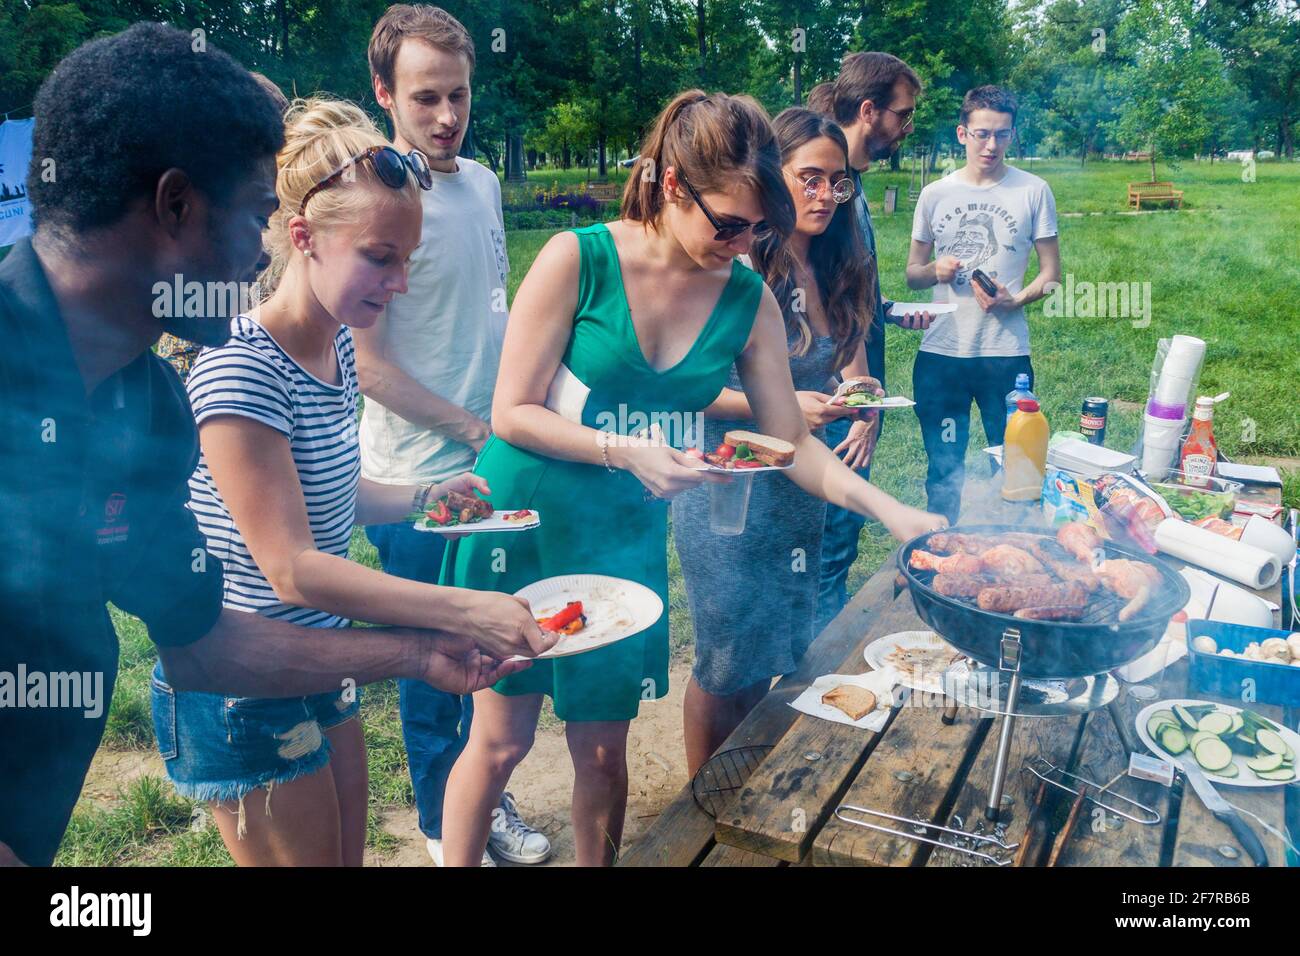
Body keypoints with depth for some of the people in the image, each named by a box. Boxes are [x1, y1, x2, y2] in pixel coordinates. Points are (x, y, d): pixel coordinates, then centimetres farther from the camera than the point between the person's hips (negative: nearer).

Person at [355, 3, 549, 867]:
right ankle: (444, 828, 31)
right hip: (422, 480, -6)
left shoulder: (482, 181, 7)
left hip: (501, 464, 7)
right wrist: (474, 430, -15)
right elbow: (367, 362, -16)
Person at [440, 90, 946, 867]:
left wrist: (890, 510, -9)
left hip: (628, 533, 3)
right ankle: (458, 858, 32)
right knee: (501, 738, 8)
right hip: (525, 519, -3)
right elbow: (512, 413, -13)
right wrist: (625, 450, -24)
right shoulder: (578, 259, -14)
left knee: (604, 748, 11)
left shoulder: (750, 301, -3)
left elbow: (791, 442, 1)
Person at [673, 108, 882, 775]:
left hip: (803, 488, 7)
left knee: (778, 657, 17)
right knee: (728, 663, 4)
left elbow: (853, 369, 16)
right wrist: (783, 405, -24)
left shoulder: (838, 269, 7)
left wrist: (864, 410, -6)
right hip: (728, 488, -7)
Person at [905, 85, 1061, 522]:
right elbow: (912, 273, 13)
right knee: (943, 469, 10)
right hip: (940, 352, 2)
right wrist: (933, 270, -10)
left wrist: (1016, 299, -15)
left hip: (1006, 353, -1)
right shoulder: (935, 194, 7)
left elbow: (1051, 273, 4)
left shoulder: (1033, 191, 3)